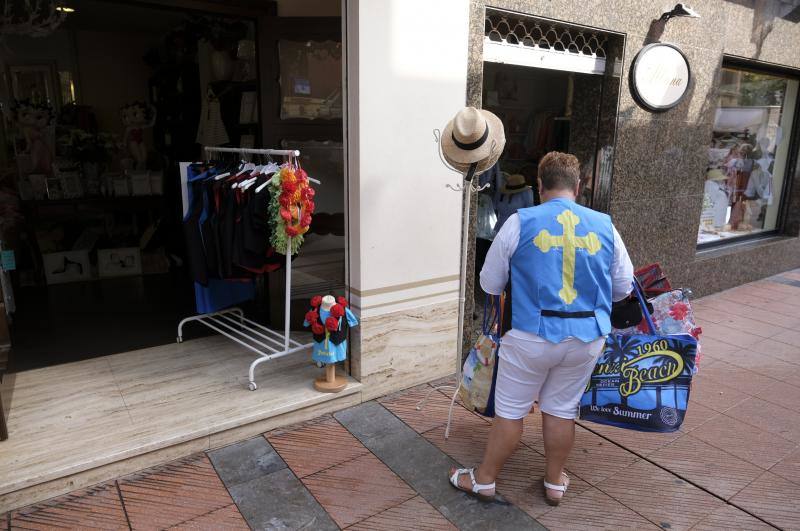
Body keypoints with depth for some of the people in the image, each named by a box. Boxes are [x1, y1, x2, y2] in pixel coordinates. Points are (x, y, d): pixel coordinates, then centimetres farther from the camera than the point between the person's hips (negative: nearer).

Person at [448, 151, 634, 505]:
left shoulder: (520, 223, -8)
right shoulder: (605, 226, 1)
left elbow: (489, 284, -1)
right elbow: (623, 288, 11)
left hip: (532, 334, -3)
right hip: (588, 336, 3)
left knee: (509, 411, 11)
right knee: (561, 410, 19)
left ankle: (484, 480, 29)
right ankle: (555, 482, 37)